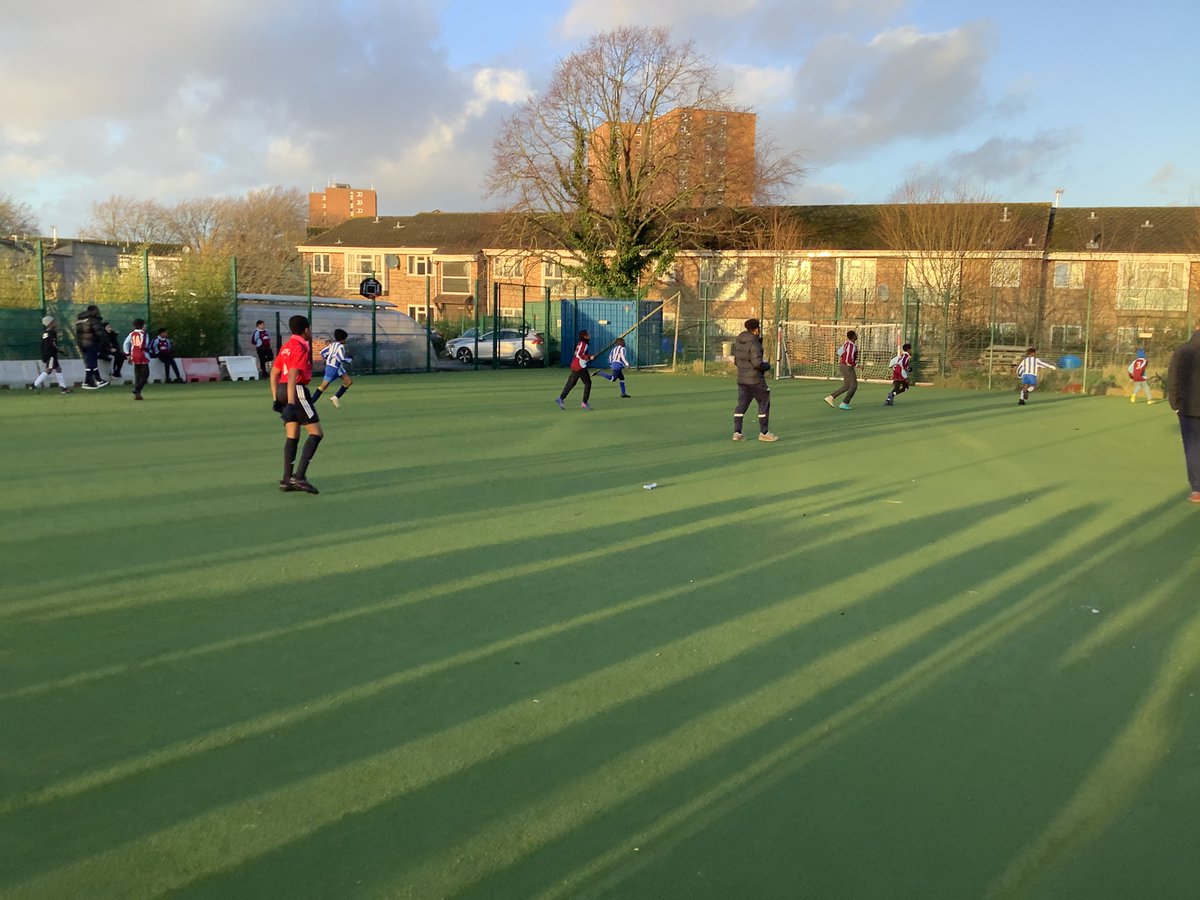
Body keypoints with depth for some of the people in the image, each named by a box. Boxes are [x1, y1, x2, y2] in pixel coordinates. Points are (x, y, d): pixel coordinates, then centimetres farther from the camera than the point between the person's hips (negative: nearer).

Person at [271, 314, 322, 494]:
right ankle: (299, 476, -13)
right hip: (297, 392, -9)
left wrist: (276, 399, 22)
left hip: (282, 391, 9)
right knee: (316, 433, -5)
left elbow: (274, 373, 18)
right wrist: (291, 404, -27)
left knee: (292, 436, 12)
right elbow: (292, 377, -22)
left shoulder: (286, 347, 15)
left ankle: (287, 479, 12)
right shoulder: (301, 348, -12)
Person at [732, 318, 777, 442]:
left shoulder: (738, 342, 8)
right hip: (755, 380, -7)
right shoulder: (754, 344, -17)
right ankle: (764, 432, 10)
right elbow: (757, 363, -22)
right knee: (764, 404, 6)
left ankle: (737, 432, 4)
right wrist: (767, 366, -4)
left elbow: (736, 361, 15)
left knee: (741, 404, 8)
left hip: (741, 379, 7)